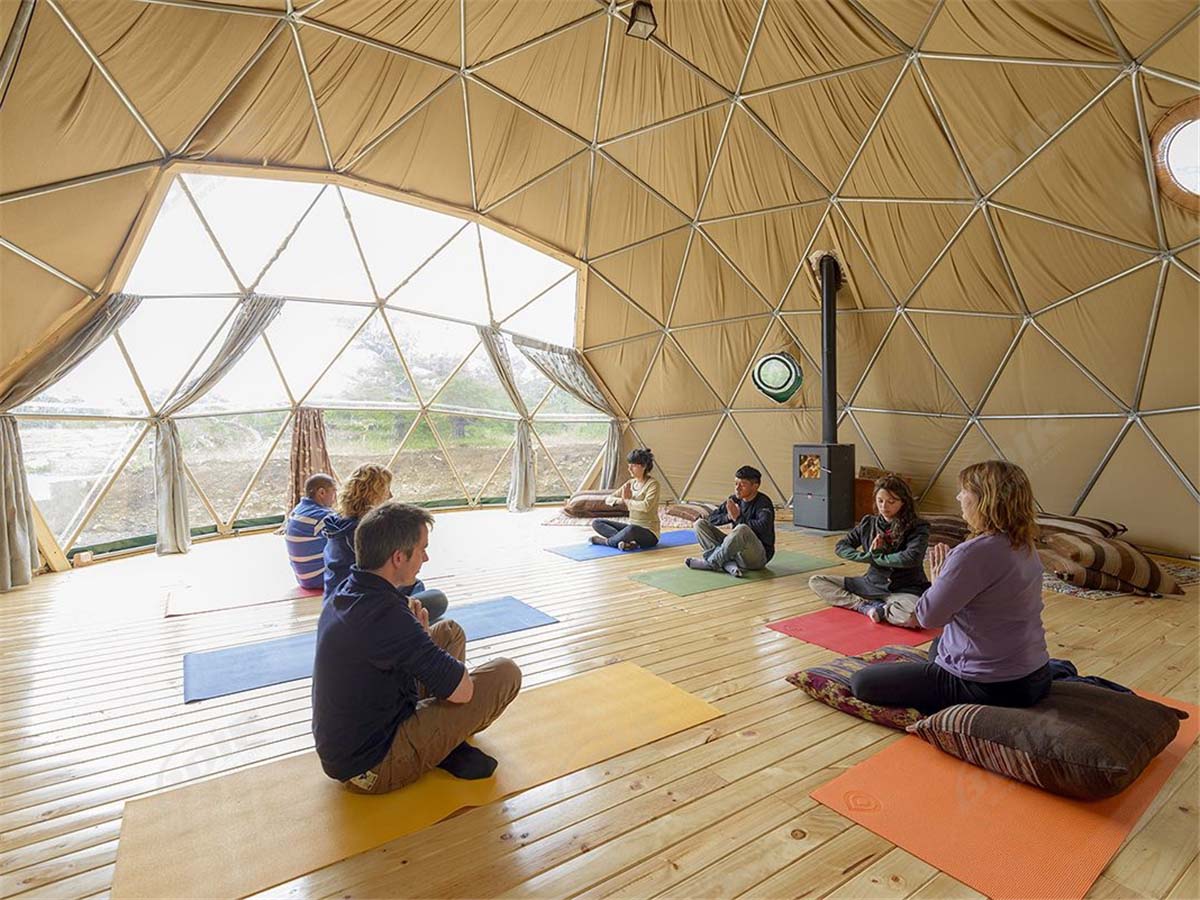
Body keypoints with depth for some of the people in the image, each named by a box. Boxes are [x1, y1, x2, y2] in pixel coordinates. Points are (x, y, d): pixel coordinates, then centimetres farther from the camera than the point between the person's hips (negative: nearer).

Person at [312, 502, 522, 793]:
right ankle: (448, 749, 14)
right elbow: (462, 691, -23)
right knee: (505, 673, -11)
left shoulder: (345, 592, -3)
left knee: (450, 631, 13)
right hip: (373, 769, -9)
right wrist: (421, 633, -6)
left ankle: (444, 738, 17)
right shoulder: (386, 615, -32)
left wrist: (420, 632, -4)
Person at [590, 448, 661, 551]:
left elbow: (646, 506, -29)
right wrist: (621, 500, -15)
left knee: (631, 529, -42)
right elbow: (608, 499, 6)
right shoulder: (631, 483, 8)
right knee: (596, 523, -3)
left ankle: (604, 541, -15)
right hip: (632, 527, 8)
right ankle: (627, 541, -23)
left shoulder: (652, 484, -12)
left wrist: (627, 500, -14)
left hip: (649, 533, -8)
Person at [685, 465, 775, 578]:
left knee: (742, 529, -39)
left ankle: (710, 562, -20)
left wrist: (738, 518, -21)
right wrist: (728, 517, -14)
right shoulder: (734, 500, 5)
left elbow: (763, 527, -30)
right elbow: (712, 519, 6)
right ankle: (728, 563, -23)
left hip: (760, 556, -7)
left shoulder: (763, 503, -12)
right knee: (700, 523, -4)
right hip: (736, 551, 7)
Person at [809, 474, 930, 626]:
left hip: (904, 589, -5)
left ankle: (867, 605, -12)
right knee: (816, 581, -7)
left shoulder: (918, 527, -7)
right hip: (872, 584, 5)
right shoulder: (869, 523, 5)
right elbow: (841, 547, 6)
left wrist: (877, 557, -11)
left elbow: (911, 558, -25)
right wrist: (868, 556, -11)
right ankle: (868, 606, -18)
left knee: (910, 617, -41)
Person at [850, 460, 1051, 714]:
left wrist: (937, 579, -3)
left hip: (990, 688, -10)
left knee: (862, 682, -6)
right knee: (937, 647, 39)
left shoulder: (974, 553, -27)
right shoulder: (1024, 547, 2)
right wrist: (946, 576, -4)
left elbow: (928, 617, -19)